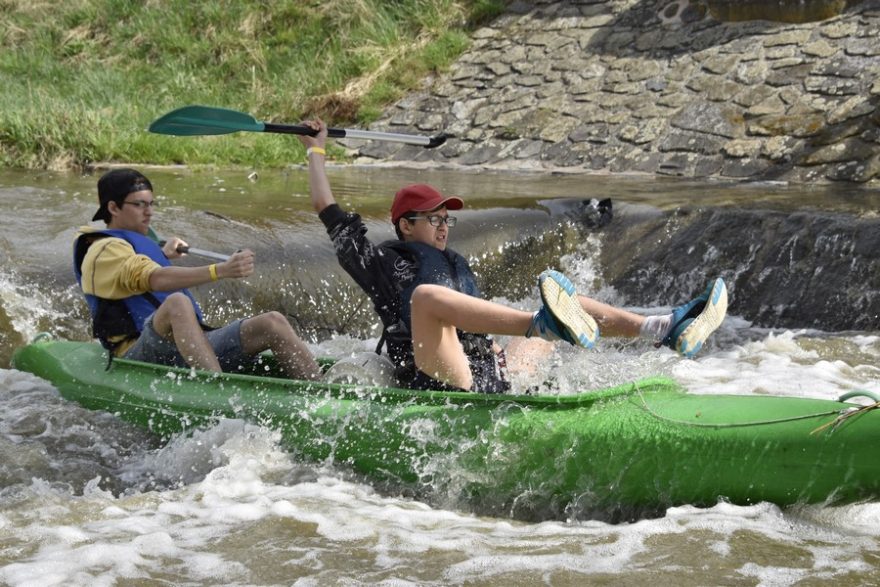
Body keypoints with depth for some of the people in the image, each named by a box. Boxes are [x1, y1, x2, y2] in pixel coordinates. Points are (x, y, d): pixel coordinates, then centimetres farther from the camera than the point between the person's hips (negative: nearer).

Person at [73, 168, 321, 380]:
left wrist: (162, 255, 62)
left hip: (188, 347, 9)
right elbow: (155, 280, -26)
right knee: (177, 302, -39)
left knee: (272, 323, -8)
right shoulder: (104, 250, -7)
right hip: (141, 355, -9)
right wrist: (220, 271, -36)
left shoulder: (136, 242, 26)